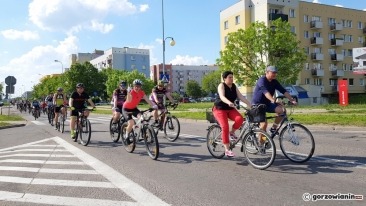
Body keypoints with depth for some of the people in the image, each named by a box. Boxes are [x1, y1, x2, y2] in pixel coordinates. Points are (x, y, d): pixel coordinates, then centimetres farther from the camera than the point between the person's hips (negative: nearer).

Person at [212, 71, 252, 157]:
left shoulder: (234, 86, 4)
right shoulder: (221, 86, -14)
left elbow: (241, 96, -2)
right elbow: (222, 97, -32)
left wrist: (250, 104, -14)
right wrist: (229, 103, -51)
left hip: (230, 109, 5)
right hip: (220, 109, -5)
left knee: (240, 118, -25)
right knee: (225, 127, -21)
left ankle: (232, 132, 2)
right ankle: (227, 150, -12)